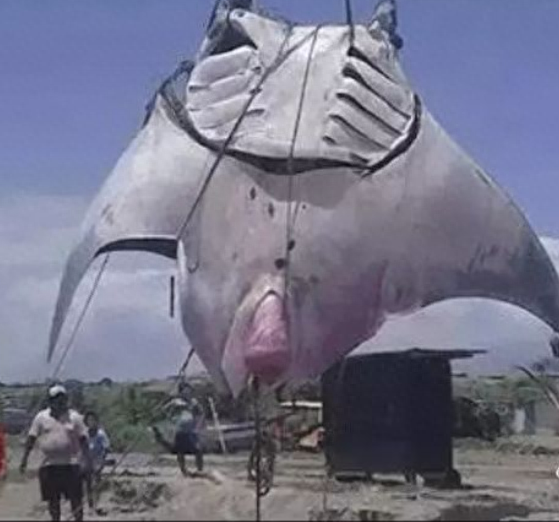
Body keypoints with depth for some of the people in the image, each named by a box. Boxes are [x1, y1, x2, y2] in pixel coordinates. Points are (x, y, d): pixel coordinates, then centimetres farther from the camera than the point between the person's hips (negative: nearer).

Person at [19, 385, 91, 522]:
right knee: (52, 500, 8)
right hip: (48, 465, 1)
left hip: (70, 464, -1)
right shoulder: (41, 417, 5)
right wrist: (24, 459, 2)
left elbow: (83, 440, 5)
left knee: (76, 498, -1)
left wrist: (87, 460, -1)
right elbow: (31, 439, 6)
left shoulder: (74, 417, 4)